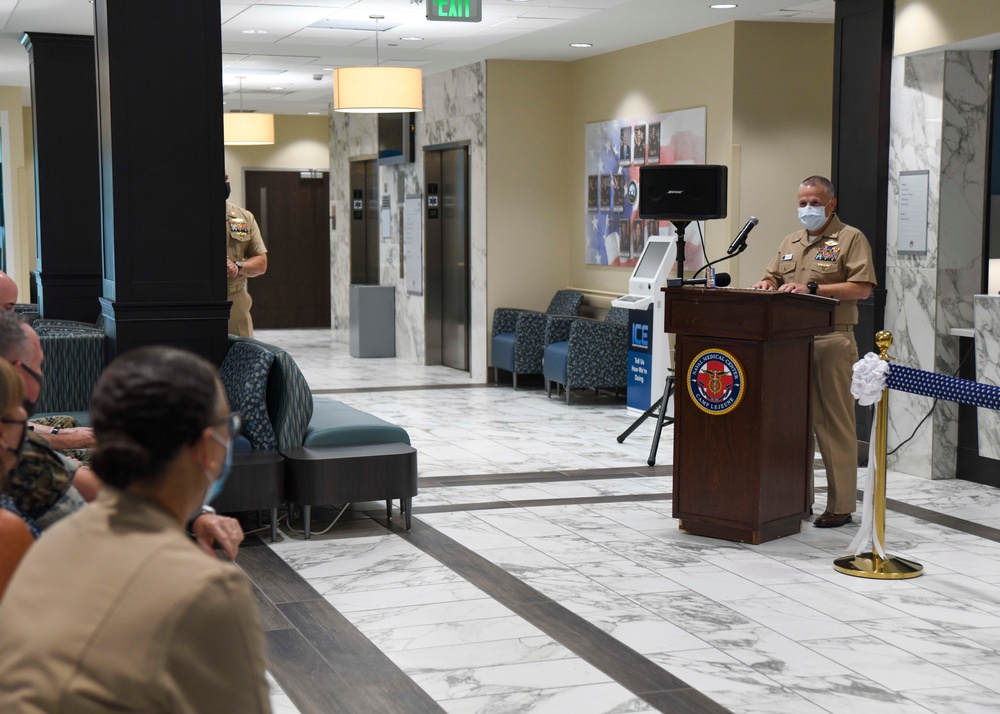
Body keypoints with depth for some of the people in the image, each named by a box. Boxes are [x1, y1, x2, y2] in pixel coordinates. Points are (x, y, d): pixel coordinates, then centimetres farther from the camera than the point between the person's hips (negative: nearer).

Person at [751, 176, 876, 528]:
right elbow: (773, 277, 23)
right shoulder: (791, 242, 21)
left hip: (832, 340, -6)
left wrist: (812, 288, -16)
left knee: (835, 423, -4)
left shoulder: (851, 239, 0)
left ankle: (841, 505, -1)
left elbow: (862, 288, -10)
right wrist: (765, 284, -1)